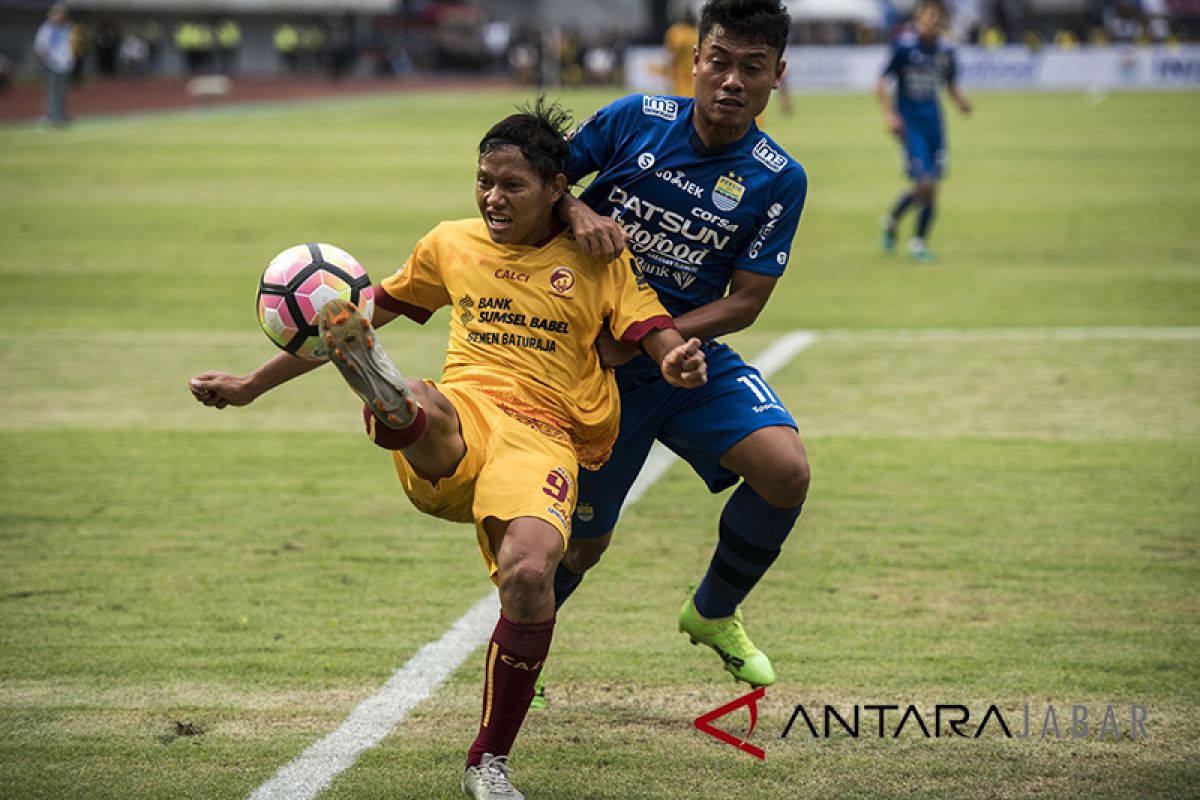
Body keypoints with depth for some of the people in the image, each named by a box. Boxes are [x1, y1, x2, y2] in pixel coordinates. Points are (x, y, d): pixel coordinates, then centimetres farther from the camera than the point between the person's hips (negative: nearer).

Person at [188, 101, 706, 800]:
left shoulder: (598, 262, 12)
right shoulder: (451, 246, 19)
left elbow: (666, 345, 5)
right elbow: (362, 317, 26)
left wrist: (681, 362, -22)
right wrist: (250, 387, 26)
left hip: (541, 438, -2)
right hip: (456, 418, 2)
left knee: (529, 573, -31)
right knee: (422, 414, -37)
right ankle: (388, 396, -78)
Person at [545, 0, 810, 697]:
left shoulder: (779, 181, -9)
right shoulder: (637, 120, -9)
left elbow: (745, 301, -9)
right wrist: (577, 212, -22)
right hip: (595, 360, -1)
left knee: (786, 469, -23)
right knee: (585, 541, 5)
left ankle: (713, 614, 4)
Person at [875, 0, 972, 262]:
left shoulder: (944, 51, 5)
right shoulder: (904, 46, -11)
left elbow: (950, 83, 20)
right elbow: (880, 84, -10)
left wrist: (960, 100, -1)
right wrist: (890, 114, -20)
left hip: (933, 120, 5)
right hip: (909, 122, -5)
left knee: (932, 186, 3)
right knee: (925, 184, -14)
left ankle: (920, 241, 18)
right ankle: (891, 220, 10)